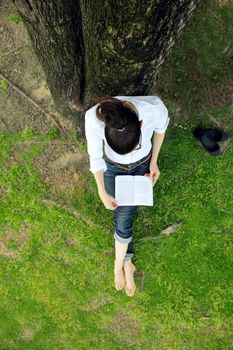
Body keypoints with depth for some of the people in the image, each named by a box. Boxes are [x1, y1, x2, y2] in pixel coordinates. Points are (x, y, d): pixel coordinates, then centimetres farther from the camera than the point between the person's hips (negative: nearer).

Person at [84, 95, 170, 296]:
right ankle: (126, 263, 28)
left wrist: (154, 161, -3)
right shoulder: (94, 119, -38)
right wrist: (103, 194, -10)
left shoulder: (155, 109, -38)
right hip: (112, 167, 0)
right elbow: (95, 157, -18)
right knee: (122, 216, 3)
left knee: (124, 216, 0)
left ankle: (120, 264, 25)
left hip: (142, 165, 0)